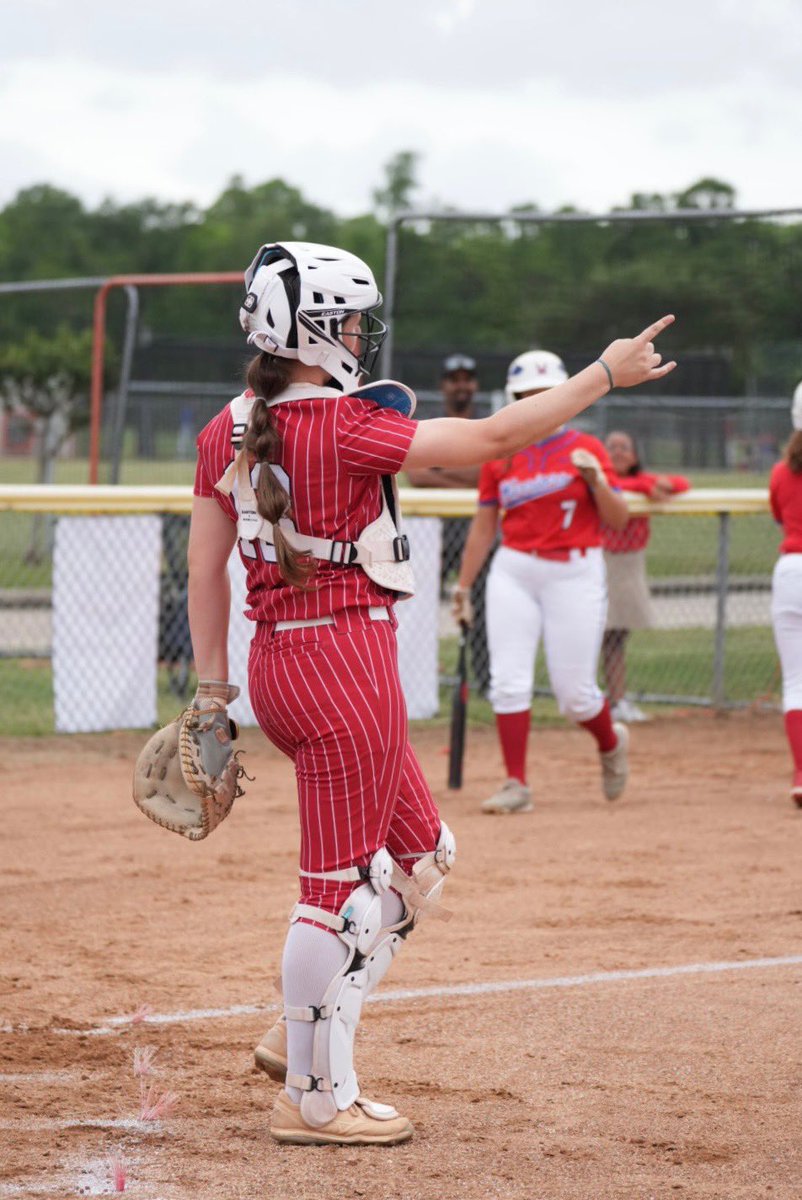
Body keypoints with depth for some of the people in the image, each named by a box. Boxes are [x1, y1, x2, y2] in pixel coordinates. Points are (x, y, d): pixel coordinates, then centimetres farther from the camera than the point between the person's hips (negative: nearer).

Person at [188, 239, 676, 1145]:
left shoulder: (226, 433, 6)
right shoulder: (344, 429, -17)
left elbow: (205, 568, 10)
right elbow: (493, 439, -14)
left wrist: (214, 691, 16)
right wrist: (607, 373, -6)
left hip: (276, 663, 9)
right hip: (346, 658, -9)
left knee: (419, 855, 20)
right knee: (342, 884, 0)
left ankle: (304, 1036, 21)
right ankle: (313, 1098, 8)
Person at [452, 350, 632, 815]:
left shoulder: (586, 449, 2)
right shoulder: (499, 456, 9)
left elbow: (618, 522, 0)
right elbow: (484, 526, 15)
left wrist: (596, 479, -17)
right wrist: (464, 585, 14)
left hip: (575, 573, -3)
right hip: (513, 572, 3)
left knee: (574, 693, -3)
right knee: (509, 682, -8)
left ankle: (611, 744, 28)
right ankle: (517, 785, -2)